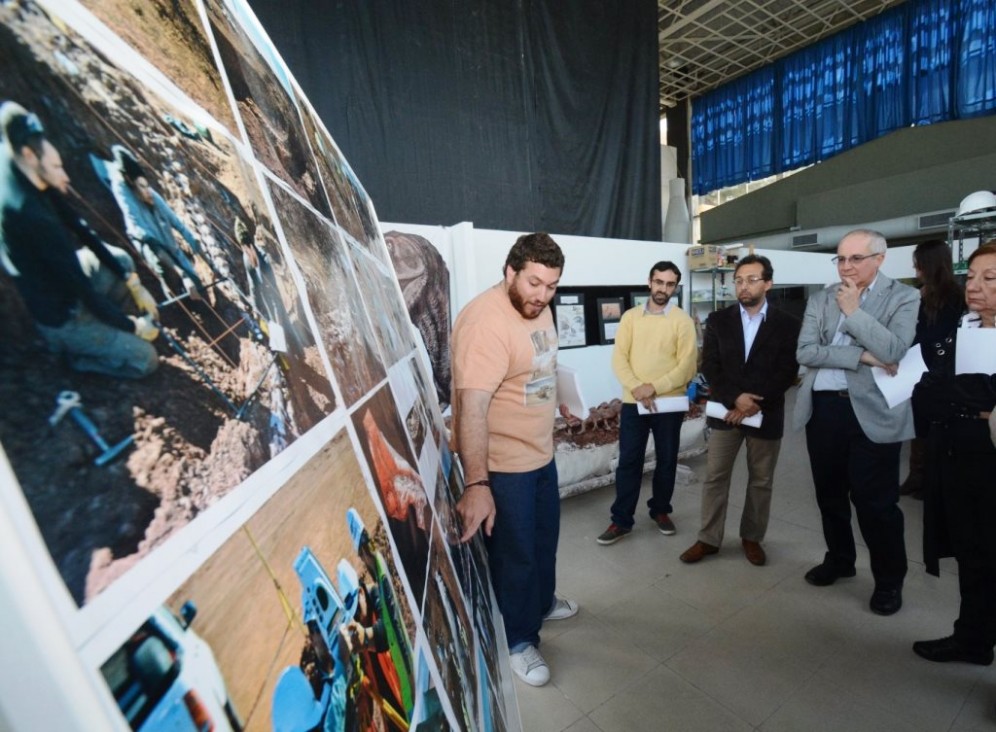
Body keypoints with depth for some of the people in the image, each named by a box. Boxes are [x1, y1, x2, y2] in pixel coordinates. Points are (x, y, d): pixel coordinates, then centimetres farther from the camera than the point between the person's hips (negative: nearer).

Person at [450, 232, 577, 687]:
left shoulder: (537, 308, 3)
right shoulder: (485, 320, -28)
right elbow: (471, 406, -34)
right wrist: (476, 484, -38)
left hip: (541, 453, 9)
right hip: (502, 464, -9)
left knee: (545, 537, 27)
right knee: (515, 553, 11)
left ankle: (543, 602, 54)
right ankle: (519, 641, 37)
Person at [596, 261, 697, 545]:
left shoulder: (682, 320, -2)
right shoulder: (630, 316, 4)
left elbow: (687, 366, -8)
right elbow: (619, 358, -2)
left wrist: (654, 388, -17)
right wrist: (636, 388, -16)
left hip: (669, 403, 0)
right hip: (632, 403, 1)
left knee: (666, 460, 13)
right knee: (629, 462, 5)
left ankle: (660, 510, 34)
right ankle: (621, 520, 16)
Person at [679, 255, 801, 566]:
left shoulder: (788, 324, 0)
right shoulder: (718, 320, 2)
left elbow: (788, 372, -6)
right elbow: (710, 367, -3)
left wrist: (755, 403, -15)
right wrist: (735, 398, -16)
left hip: (766, 414, 0)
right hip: (726, 410, 1)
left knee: (761, 482, 12)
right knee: (715, 477, 5)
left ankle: (752, 537, 30)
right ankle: (708, 539, 17)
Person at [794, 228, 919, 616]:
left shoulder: (904, 297, -1)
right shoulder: (820, 299, 7)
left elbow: (892, 351, -17)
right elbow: (804, 352, -6)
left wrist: (853, 310, -12)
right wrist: (862, 356, -15)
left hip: (871, 412, -4)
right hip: (823, 408, 4)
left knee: (875, 500, 4)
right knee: (829, 492, 16)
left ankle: (889, 579, 25)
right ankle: (838, 559, 37)